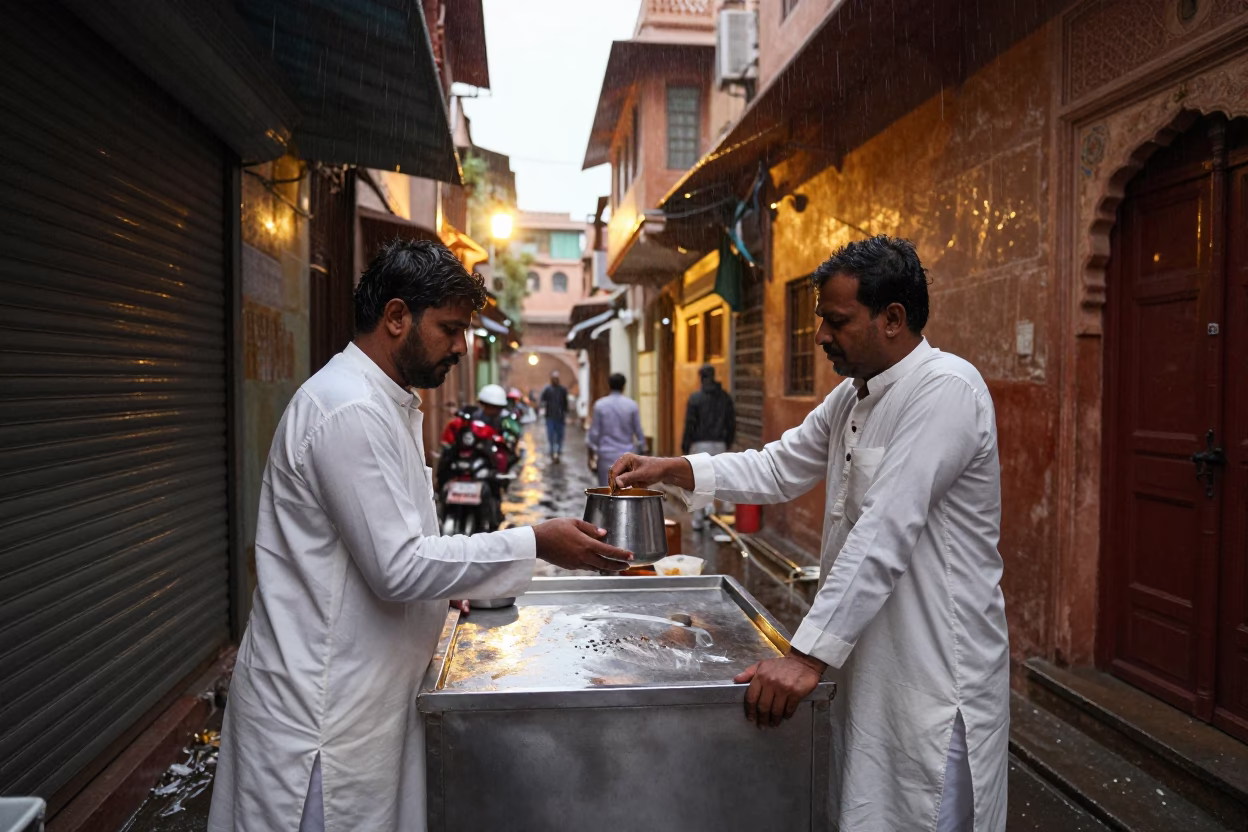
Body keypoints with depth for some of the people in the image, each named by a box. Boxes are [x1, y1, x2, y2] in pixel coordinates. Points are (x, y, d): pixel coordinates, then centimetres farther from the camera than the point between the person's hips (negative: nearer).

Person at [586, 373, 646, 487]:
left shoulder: (600, 405, -4)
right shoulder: (632, 405, -2)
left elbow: (594, 432, -2)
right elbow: (639, 432, 1)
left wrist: (591, 455, 7)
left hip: (606, 455, 0)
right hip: (627, 456, 1)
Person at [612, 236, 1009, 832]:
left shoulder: (945, 390, -21)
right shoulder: (852, 396, 9)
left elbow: (884, 537, -28)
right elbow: (780, 468, 13)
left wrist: (809, 655, -29)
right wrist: (668, 470, 3)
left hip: (935, 670, -8)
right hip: (866, 659, 9)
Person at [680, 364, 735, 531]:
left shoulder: (695, 397, -8)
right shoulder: (725, 397, 5)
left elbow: (690, 424, -9)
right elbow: (732, 424, 6)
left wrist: (685, 446, 0)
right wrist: (727, 443, 18)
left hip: (700, 444, -3)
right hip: (719, 445, 4)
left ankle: (699, 521, 8)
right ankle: (710, 505, 0)